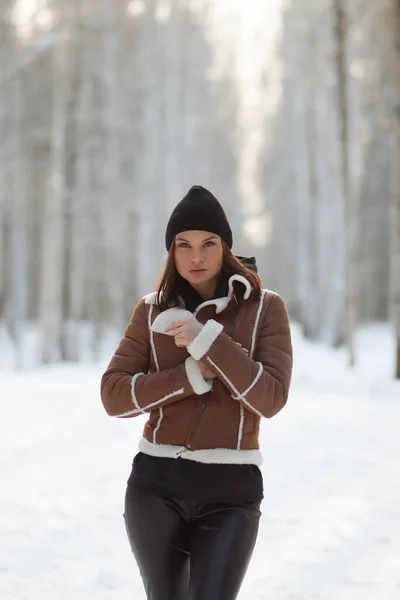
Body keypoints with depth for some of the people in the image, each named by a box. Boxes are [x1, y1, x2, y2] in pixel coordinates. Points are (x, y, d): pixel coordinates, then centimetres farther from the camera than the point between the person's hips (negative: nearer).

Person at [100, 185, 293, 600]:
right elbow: (113, 395, -2)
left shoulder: (264, 308, 0)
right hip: (157, 485, 2)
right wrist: (190, 377, -14)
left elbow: (271, 398, -11)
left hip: (231, 489, -2)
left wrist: (208, 341, -20)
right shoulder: (153, 311, 5)